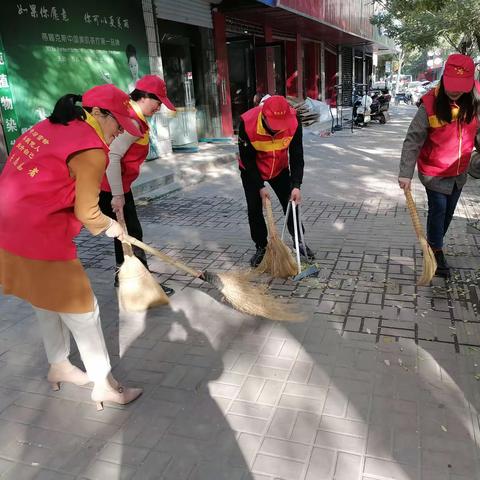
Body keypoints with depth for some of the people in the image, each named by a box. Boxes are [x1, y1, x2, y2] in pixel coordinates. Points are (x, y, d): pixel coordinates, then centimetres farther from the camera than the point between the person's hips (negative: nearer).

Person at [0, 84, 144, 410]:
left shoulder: (49, 127, 13)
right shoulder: (91, 150, -15)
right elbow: (86, 212, -10)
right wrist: (111, 228, 9)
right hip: (39, 239, -10)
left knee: (49, 304, 25)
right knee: (82, 312, 4)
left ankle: (58, 365, 44)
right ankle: (104, 385, 19)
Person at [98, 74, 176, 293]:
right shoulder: (132, 121, -21)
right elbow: (112, 157, -28)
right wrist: (117, 195, -27)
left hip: (118, 185, 10)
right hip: (111, 187, -10)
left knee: (126, 232, 18)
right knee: (131, 233, -4)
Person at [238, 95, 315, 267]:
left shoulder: (294, 123, -28)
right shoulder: (247, 123, -33)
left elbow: (297, 157, -19)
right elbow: (247, 159, -22)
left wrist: (296, 186, -28)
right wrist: (260, 187, -21)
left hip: (280, 169, 2)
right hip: (251, 171, -1)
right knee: (254, 209, -2)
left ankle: (300, 243, 20)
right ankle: (261, 248, 16)